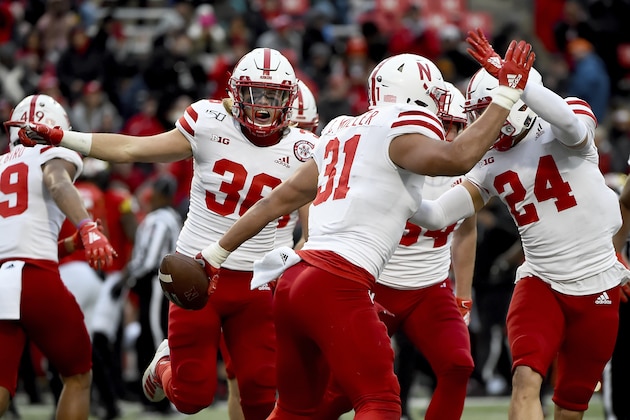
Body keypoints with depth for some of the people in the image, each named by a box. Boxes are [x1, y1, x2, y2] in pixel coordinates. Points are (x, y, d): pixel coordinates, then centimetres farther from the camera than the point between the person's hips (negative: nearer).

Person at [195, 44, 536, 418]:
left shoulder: (342, 133, 22)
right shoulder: (401, 131, -3)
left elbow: (280, 199, 26)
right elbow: (457, 159, -22)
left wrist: (216, 254, 33)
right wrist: (506, 96, -13)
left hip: (295, 279, 9)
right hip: (337, 286, -9)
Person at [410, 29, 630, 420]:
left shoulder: (559, 134, -8)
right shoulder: (490, 165, 5)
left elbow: (570, 123, -34)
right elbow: (437, 215, 0)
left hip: (596, 286, -3)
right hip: (541, 283, 3)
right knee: (526, 378, -22)